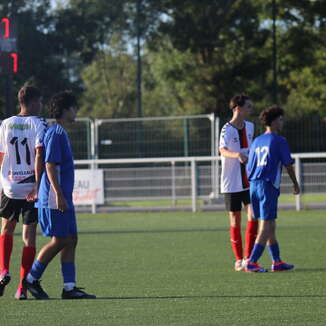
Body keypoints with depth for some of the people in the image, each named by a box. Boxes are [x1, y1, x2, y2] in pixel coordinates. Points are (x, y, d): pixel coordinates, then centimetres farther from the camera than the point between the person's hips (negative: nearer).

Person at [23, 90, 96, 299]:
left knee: (70, 240, 5)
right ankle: (31, 279, 4)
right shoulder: (55, 133, -12)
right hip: (54, 200, -10)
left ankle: (70, 288, 4)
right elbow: (49, 165, -19)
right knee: (59, 241, -6)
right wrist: (59, 195, -23)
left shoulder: (61, 133, 18)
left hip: (64, 199, 10)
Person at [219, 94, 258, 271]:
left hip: (249, 181, 4)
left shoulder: (250, 127, 8)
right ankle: (238, 260, 12)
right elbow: (223, 150, -30)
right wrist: (237, 155, -49)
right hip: (231, 183, -4)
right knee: (235, 221, 3)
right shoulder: (227, 129, -11)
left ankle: (247, 258, -2)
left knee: (253, 216, -9)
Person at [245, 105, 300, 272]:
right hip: (268, 186, -7)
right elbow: (288, 165, -1)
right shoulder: (279, 141, -4)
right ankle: (252, 262, -15)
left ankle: (277, 262, 17)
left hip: (253, 185, 7)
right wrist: (296, 184, 13)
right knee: (266, 227, -6)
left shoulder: (256, 142, 15)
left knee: (270, 226, 14)